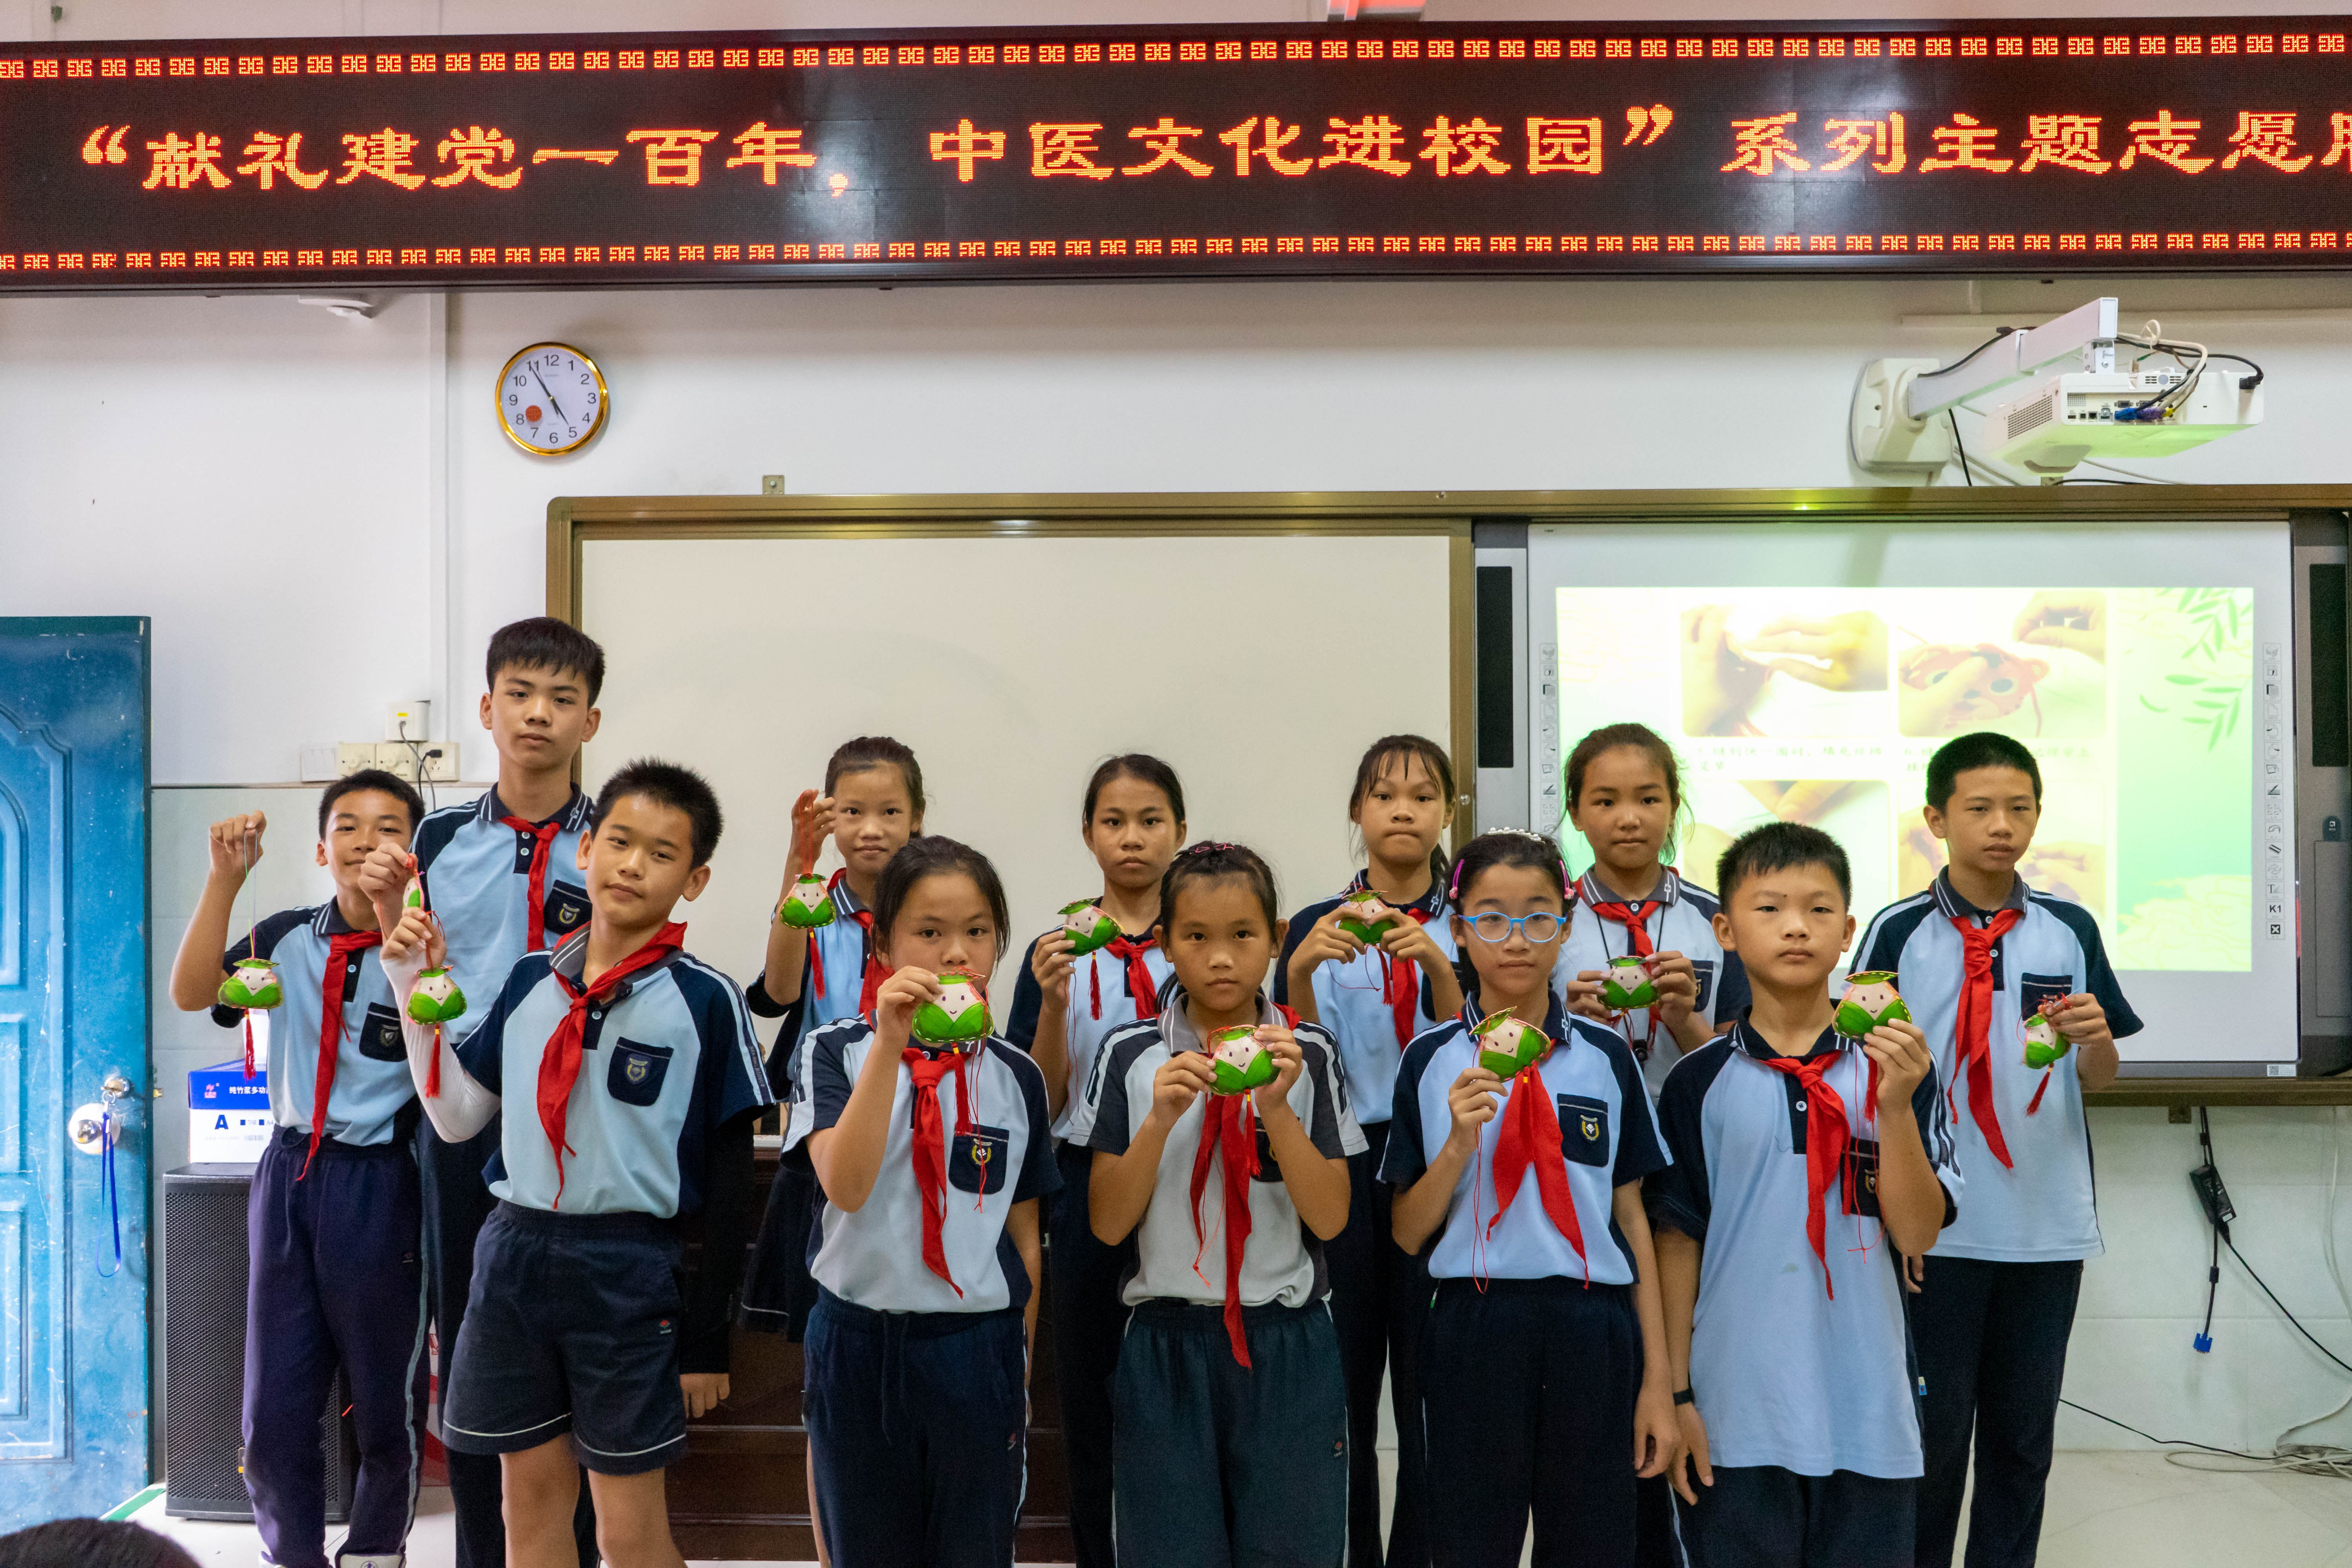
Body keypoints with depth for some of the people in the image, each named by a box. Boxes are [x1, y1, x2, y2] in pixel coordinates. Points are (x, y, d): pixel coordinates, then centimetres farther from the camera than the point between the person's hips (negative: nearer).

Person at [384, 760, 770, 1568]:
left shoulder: (705, 1000, -8)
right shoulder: (530, 979, 5)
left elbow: (727, 1177, -5)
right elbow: (458, 1117, 12)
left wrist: (708, 1338, -6)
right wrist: (416, 991, 5)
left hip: (630, 1269, -4)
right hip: (515, 1251, 4)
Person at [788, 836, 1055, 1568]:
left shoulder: (1016, 1076, 2)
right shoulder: (838, 1050, -4)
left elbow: (1025, 1235, 8)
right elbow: (844, 1185, -21)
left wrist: (1021, 1366, 8)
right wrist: (892, 1043, -25)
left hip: (978, 1346, 1)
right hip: (859, 1342, -1)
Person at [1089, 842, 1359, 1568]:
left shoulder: (1308, 1055, 0)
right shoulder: (1132, 1056, -1)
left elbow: (1330, 1219, -5)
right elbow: (1107, 1224, -3)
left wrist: (1277, 1106, -16)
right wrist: (1160, 1119, -17)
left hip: (1286, 1344, 0)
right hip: (1167, 1344, 0)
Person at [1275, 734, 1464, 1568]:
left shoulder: (1468, 926, 6)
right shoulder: (1316, 927, 7)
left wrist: (1439, 969, -19)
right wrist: (1300, 974, -15)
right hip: (1343, 1168, 1)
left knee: (1430, 1382, -2)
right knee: (1340, 1382, 1)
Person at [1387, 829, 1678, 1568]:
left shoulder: (1606, 1057, 4)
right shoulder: (1432, 1061, 1)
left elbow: (1632, 1216, 6)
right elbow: (1406, 1235, 2)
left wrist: (1657, 1380, 4)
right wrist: (1460, 1144, -15)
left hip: (1592, 1333, 1)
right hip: (1474, 1333, -1)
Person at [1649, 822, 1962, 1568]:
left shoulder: (1894, 1071, 1)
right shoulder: (1699, 1082, -1)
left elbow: (1915, 1234, -4)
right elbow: (1677, 1241, 2)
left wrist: (1896, 1107, -16)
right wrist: (1675, 1394, 1)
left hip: (1867, 1412, 1)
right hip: (1736, 1414, -1)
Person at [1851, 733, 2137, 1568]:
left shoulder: (2070, 929, 4)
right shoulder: (1899, 931, -4)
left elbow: (2101, 1077, 8)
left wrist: (2093, 1037, -16)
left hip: (2049, 1221, 3)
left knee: (2024, 1431, 12)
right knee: (1931, 1430, 5)